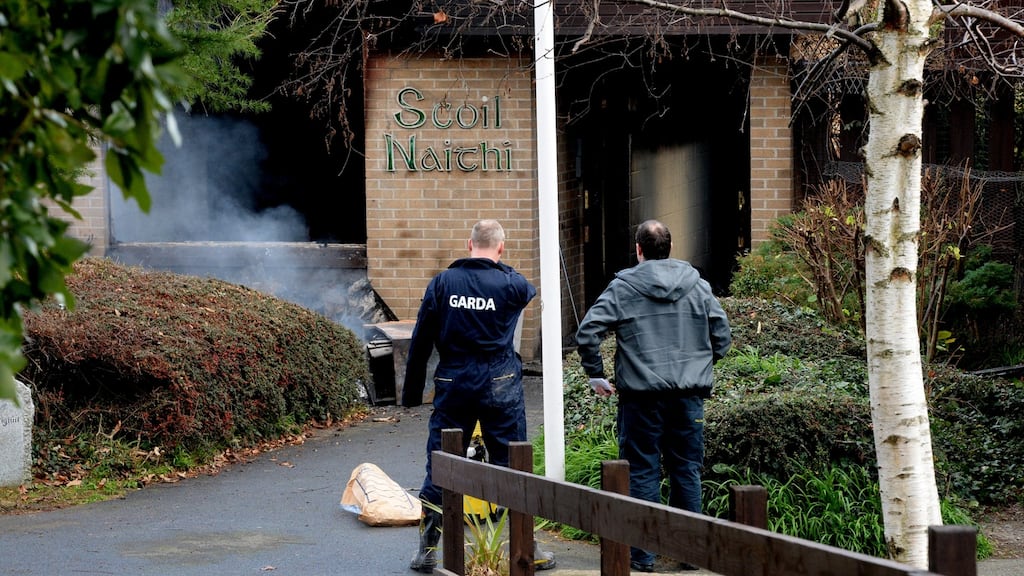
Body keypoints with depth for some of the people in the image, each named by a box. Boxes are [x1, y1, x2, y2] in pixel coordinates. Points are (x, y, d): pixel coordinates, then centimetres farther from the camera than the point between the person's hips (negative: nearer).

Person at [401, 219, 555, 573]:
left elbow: (420, 341, 0)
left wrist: (412, 392, 8)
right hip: (500, 385, -1)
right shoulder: (510, 284, -4)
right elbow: (531, 292, 22)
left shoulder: (442, 283, -1)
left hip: (453, 385, 1)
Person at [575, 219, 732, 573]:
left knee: (643, 472, 3)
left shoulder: (622, 287, -3)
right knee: (687, 470, 11)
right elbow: (722, 336, 9)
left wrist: (595, 375, 3)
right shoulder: (697, 286, 7)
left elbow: (587, 333, -9)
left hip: (642, 394, -3)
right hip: (690, 394, 3)